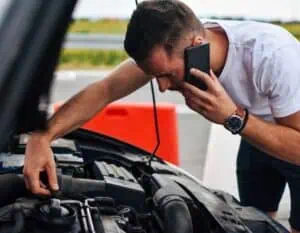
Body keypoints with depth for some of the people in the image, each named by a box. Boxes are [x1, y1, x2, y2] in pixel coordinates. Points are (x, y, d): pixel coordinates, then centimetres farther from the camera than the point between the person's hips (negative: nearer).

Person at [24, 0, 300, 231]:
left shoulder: (272, 56, -42)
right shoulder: (167, 48, -26)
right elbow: (104, 91, -24)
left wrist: (233, 117, -45)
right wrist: (42, 137, -37)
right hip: (256, 140, 4)